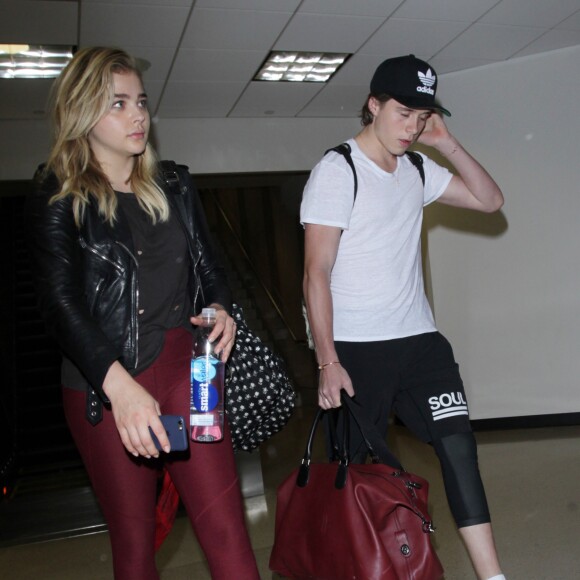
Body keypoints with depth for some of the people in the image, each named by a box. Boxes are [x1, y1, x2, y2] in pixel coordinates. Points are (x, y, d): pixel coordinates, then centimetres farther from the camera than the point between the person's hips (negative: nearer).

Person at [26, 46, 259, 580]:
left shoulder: (174, 186, 11)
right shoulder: (59, 200, -3)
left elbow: (209, 266, 17)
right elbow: (60, 302, -16)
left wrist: (220, 309, -7)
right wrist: (120, 385, -30)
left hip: (187, 368, 3)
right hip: (104, 386, -3)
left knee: (226, 529, -1)